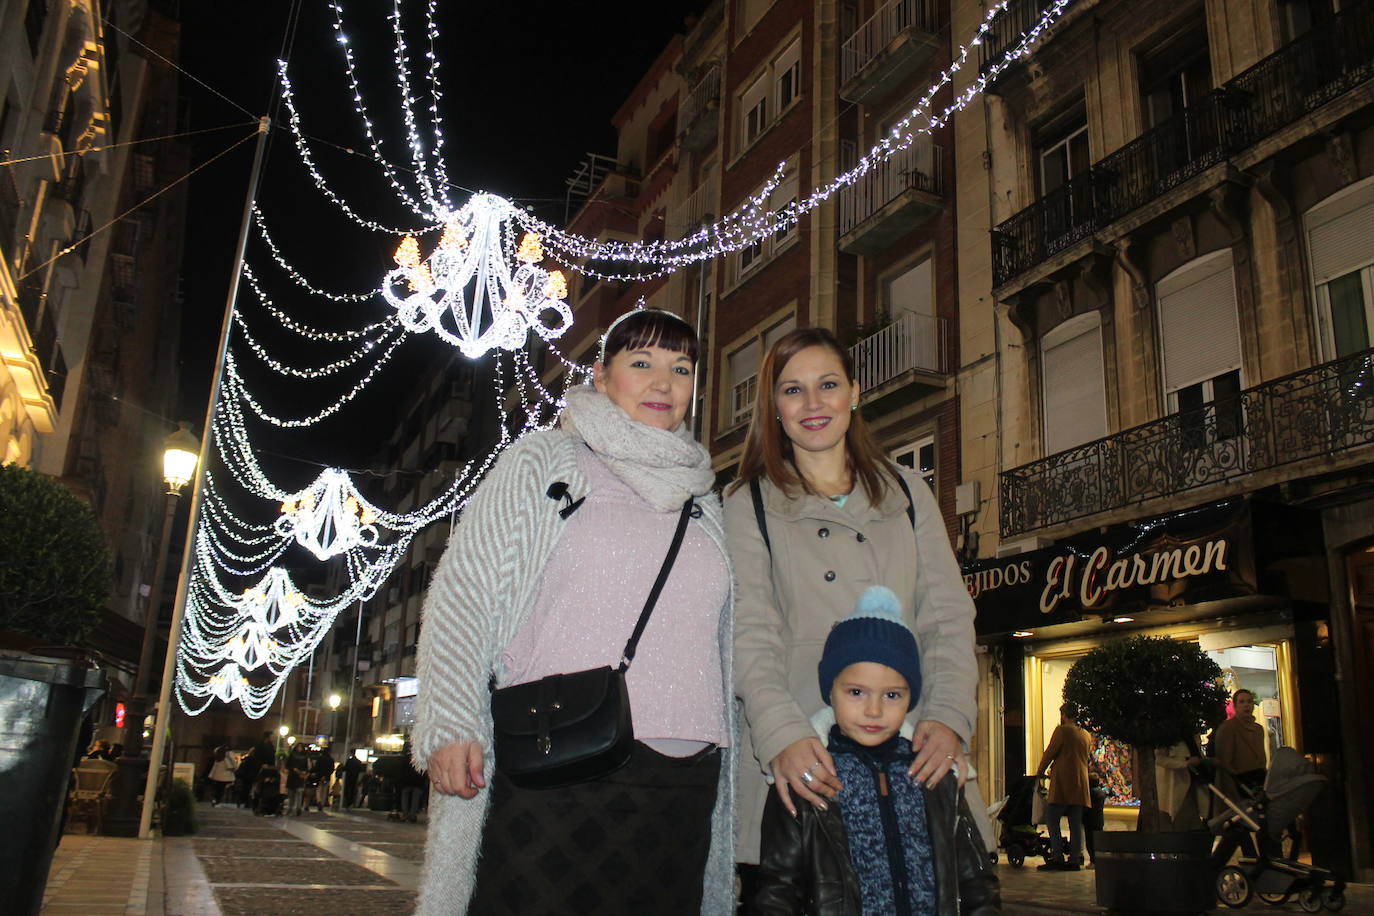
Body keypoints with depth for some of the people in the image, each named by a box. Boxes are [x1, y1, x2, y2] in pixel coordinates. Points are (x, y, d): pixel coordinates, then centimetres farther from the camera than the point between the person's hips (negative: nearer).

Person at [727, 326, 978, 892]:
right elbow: (750, 632, -4)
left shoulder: (908, 494, 16)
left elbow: (948, 616, 8)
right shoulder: (748, 506, 8)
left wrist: (949, 717, -8)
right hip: (793, 767, -2)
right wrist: (782, 733, -20)